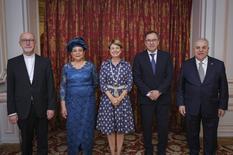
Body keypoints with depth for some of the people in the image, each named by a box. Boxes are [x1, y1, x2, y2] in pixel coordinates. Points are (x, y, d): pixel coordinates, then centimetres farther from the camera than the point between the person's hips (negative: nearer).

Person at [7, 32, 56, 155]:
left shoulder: (45, 62, 1)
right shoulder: (12, 63, 1)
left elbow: (50, 86, -1)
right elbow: (10, 89, 0)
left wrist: (51, 107, -5)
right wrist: (11, 112, -3)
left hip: (42, 109, 0)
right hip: (23, 110, 0)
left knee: (43, 141, 12)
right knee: (26, 141, 16)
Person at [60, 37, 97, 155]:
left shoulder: (90, 66, -2)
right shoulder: (66, 67, 0)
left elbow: (95, 83, 9)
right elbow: (63, 87, 1)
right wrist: (63, 105, -3)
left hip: (88, 101, 0)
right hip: (72, 102, 1)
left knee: (87, 128, 7)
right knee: (72, 128, 6)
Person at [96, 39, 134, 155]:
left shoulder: (126, 65, 1)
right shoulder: (104, 65, 1)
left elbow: (129, 83, -2)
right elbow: (102, 83, -3)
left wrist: (120, 97, -13)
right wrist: (111, 97, -14)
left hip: (123, 98, 0)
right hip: (107, 98, 0)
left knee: (121, 126, 6)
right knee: (109, 126, 6)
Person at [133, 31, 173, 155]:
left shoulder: (166, 56, 3)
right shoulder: (139, 57, 1)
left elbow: (169, 76, -3)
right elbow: (136, 78, -5)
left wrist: (158, 91, -14)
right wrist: (148, 92, -13)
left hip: (163, 98, 1)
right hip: (145, 98, -1)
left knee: (163, 126, 7)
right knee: (147, 126, 9)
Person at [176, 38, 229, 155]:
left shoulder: (218, 65, -3)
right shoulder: (186, 65, -2)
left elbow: (223, 87, 1)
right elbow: (180, 86, 2)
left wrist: (222, 106, -1)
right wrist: (180, 103, -3)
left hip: (211, 108, 0)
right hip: (191, 107, 1)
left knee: (210, 136, 12)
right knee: (192, 134, 15)